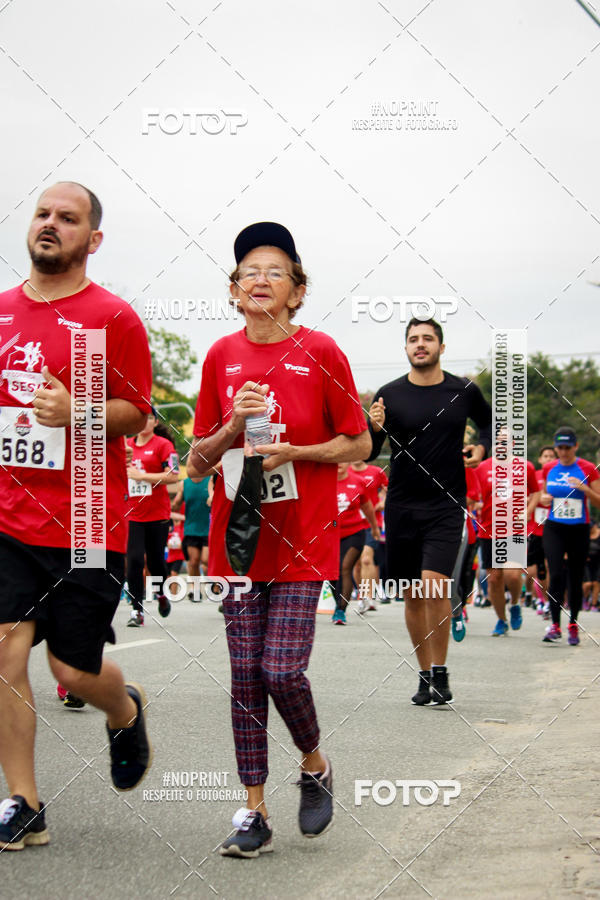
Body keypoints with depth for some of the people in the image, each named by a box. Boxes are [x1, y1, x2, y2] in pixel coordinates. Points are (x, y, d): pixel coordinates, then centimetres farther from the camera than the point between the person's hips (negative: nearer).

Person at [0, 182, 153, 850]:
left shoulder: (112, 318, -5)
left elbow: (136, 413, -5)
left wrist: (75, 411, -21)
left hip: (87, 525, -4)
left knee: (74, 670, 3)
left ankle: (126, 713, 39)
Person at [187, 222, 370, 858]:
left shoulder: (320, 353, -4)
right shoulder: (222, 357, 6)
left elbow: (359, 444, 1)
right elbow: (197, 463, 8)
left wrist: (292, 451, -13)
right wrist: (234, 426, -11)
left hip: (301, 538, -3)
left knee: (282, 669, -10)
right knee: (245, 675, 3)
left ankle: (314, 763, 21)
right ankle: (254, 810, 12)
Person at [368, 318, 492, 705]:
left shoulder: (464, 391, 1)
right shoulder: (390, 395, -1)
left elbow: (490, 421, 22)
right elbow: (367, 454, 2)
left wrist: (481, 448, 3)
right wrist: (375, 429, -18)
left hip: (446, 505, -1)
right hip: (402, 506, 2)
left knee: (434, 584, -18)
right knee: (413, 595, 7)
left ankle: (441, 673, -4)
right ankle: (426, 676, 21)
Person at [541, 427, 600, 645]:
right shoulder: (548, 469, 6)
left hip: (579, 529, -1)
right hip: (554, 529, 1)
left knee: (575, 578, 5)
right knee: (556, 575, -14)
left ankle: (573, 625, 20)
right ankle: (555, 625, -13)